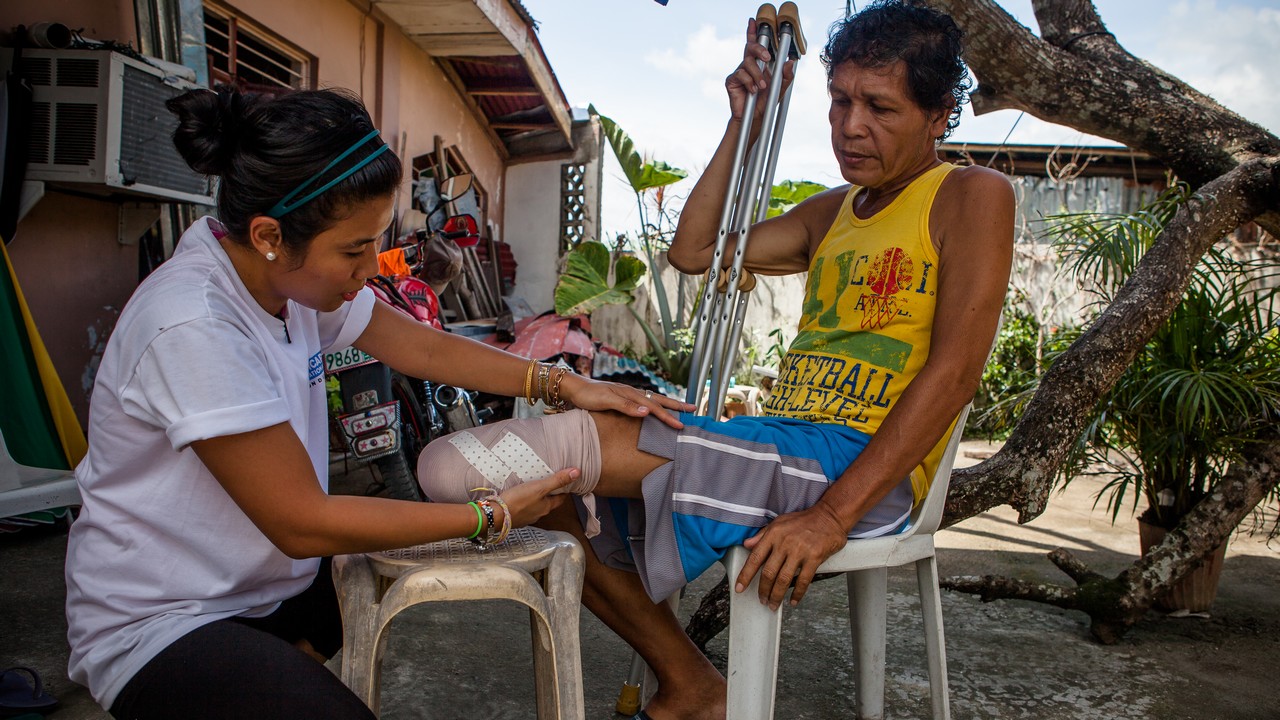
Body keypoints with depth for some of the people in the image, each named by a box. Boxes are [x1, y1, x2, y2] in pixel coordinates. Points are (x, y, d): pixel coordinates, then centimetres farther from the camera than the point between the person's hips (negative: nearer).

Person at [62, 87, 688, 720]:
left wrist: (566, 386, -5)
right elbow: (301, 523, -26)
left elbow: (423, 348, 4)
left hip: (273, 582, 8)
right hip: (155, 625, -8)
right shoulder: (192, 327, -30)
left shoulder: (295, 272, -7)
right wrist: (493, 517, -21)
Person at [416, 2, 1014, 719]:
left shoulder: (973, 196, -2)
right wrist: (742, 125, 12)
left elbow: (954, 370, -14)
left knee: (589, 440, -25)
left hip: (864, 470, -8)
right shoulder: (833, 212, 22)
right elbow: (695, 250, 19)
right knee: (552, 498, 6)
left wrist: (832, 517, -22)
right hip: (781, 446, 9)